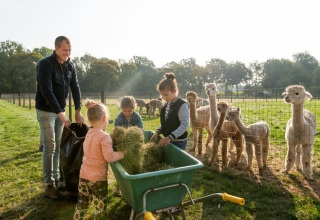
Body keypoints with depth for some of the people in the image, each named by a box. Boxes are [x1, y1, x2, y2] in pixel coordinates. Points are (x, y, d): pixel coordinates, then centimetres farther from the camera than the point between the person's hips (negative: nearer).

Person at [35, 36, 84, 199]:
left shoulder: (70, 66, 4)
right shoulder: (45, 64, -15)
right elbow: (47, 91, -22)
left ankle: (55, 178, 21)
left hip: (60, 111, 6)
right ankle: (49, 184, 4)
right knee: (49, 147, -6)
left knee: (58, 146, 9)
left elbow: (75, 88, 3)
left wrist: (78, 110, -6)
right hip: (46, 111, -6)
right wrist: (60, 114, -25)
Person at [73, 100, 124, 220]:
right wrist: (123, 153, -15)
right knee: (100, 207, 7)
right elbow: (109, 157, -27)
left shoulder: (89, 133, 5)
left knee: (82, 204, 23)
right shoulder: (104, 137, -20)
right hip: (98, 178, -7)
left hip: (84, 175, 7)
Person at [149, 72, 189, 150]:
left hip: (179, 142, -7)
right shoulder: (167, 105, 9)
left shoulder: (183, 105, -16)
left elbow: (184, 125, -22)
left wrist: (170, 137, -29)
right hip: (167, 140, 7)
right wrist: (158, 132, 1)